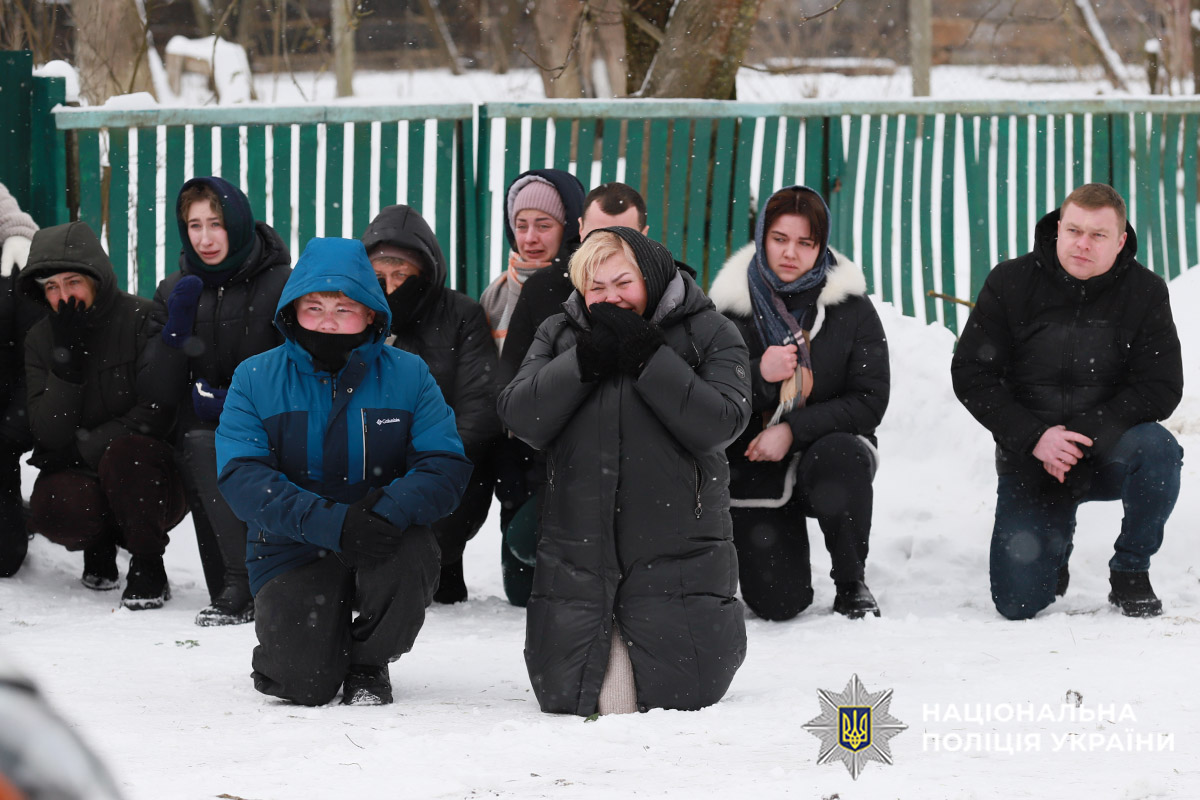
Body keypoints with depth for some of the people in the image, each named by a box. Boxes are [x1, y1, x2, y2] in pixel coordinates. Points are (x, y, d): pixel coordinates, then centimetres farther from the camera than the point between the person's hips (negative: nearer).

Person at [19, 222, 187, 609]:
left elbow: (155, 415, -13)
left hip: (155, 484, -3)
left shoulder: (141, 319, -10)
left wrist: (83, 447, -17)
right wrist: (65, 356, -16)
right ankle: (100, 544, 6)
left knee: (124, 451, -36)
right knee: (50, 507, -31)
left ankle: (148, 568, -17)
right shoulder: (41, 340, 4)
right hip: (81, 478, 3)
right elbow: (48, 435, -6)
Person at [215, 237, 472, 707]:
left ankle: (368, 663, -4)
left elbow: (447, 465, -9)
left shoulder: (407, 376, 0)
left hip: (382, 541, 1)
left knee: (411, 554, -35)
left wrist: (390, 509, -31)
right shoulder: (255, 379, -3)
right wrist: (331, 522, -30)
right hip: (293, 552, -1)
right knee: (306, 683, -21)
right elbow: (241, 477, -15)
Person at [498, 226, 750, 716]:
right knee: (564, 694, 0)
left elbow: (721, 423, -14)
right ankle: (608, 640, 34)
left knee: (680, 693, -7)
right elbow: (520, 417, -3)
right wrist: (587, 359, -13)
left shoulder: (709, 334, 2)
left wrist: (648, 358, -15)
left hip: (675, 552, -3)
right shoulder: (559, 335, 12)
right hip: (577, 546, 3)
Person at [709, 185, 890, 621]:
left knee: (841, 457, -38)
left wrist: (794, 430, -20)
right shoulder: (732, 306, -3)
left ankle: (851, 584, -13)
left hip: (828, 447, 0)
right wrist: (758, 375, -22)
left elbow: (870, 401, -9)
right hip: (753, 469, 0)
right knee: (777, 604, -14)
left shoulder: (851, 307, -5)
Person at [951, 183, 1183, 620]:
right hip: (1028, 460, 0)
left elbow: (1162, 388, -11)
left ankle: (1130, 574, -10)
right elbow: (971, 374, -6)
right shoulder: (1010, 283, -6)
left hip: (1106, 457, 0)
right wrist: (1035, 437, -20)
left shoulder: (1145, 292, -7)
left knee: (1157, 449, -35)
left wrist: (1082, 435, -23)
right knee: (1017, 604, -13)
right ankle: (1054, 544, 26)